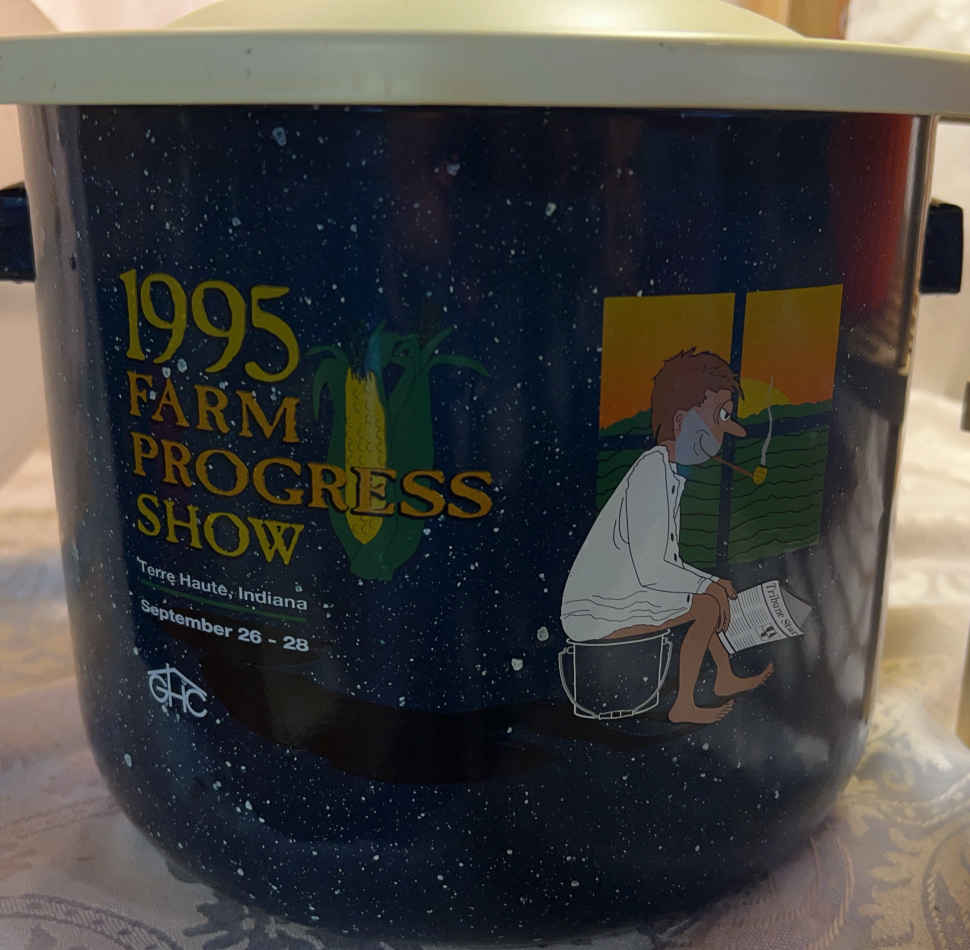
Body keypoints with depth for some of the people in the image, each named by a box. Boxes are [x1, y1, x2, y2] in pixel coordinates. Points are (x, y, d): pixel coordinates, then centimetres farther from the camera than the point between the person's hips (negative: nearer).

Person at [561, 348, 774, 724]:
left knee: (707, 590, 24)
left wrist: (710, 581, 3)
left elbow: (665, 559, 15)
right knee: (708, 604, -17)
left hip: (608, 600, 11)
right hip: (593, 614, -11)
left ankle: (726, 677, 37)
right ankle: (683, 706, -4)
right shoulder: (651, 476, -23)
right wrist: (708, 583, -12)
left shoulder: (667, 471, 8)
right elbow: (651, 570, -27)